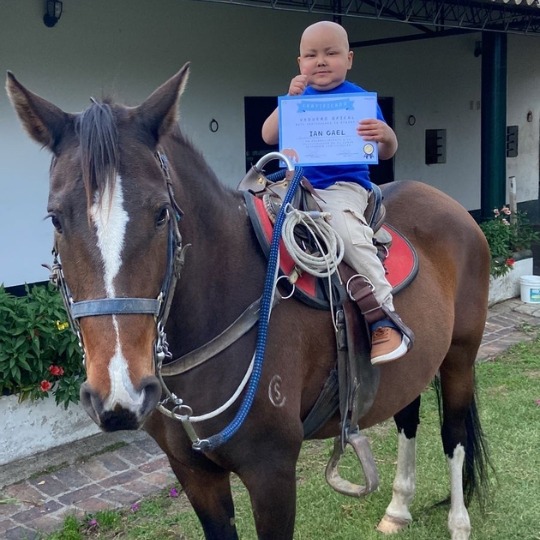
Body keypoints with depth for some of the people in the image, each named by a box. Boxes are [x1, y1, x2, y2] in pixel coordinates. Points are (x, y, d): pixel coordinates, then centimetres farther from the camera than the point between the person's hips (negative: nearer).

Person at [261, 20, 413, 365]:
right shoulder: (299, 98, 11)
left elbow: (385, 154, -2)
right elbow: (269, 137, 1)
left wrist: (386, 136, -26)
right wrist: (290, 99, -11)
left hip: (344, 186, -5)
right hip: (300, 187, 6)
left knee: (346, 229, -34)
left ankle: (388, 320, -29)